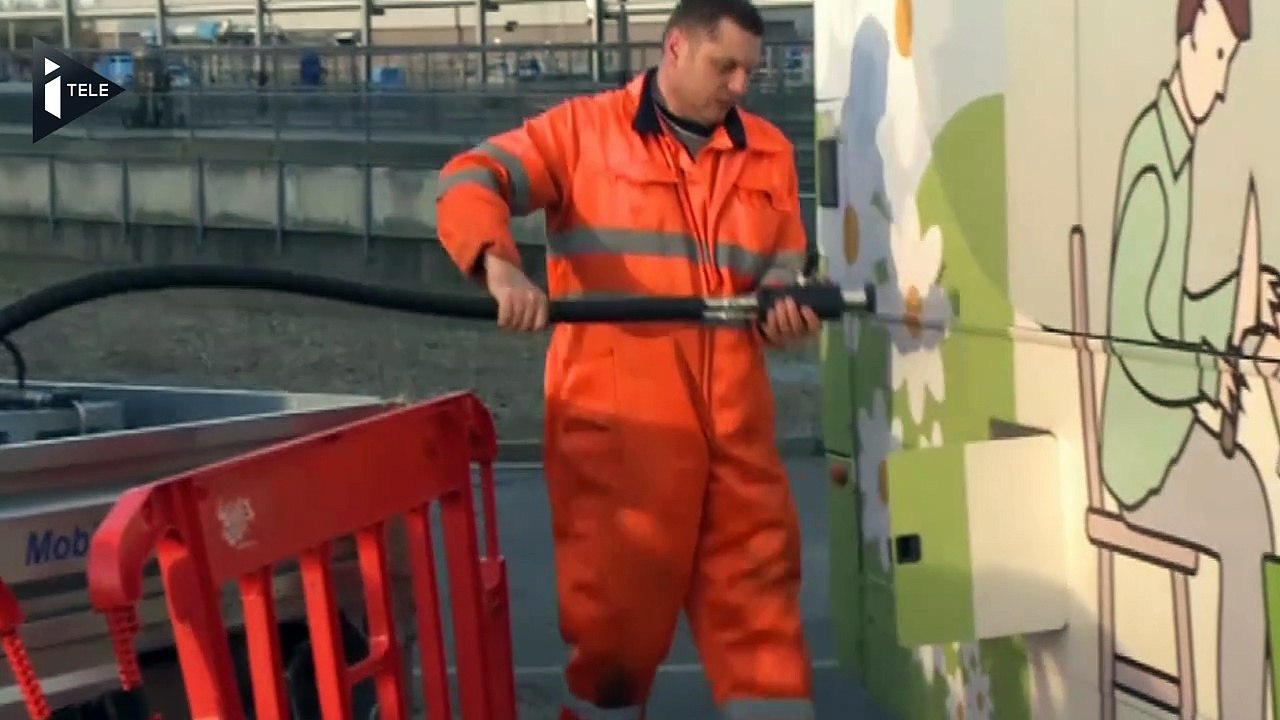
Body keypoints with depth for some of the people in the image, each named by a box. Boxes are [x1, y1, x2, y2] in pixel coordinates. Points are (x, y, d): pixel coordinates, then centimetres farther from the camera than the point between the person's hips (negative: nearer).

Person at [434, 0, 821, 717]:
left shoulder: (769, 151, 15)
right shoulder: (583, 129, 2)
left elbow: (783, 263, 17)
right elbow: (472, 181, -8)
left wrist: (786, 303, -8)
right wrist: (501, 265, -28)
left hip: (733, 417, 4)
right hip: (618, 416, -4)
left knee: (758, 584, 5)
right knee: (619, 595, 2)